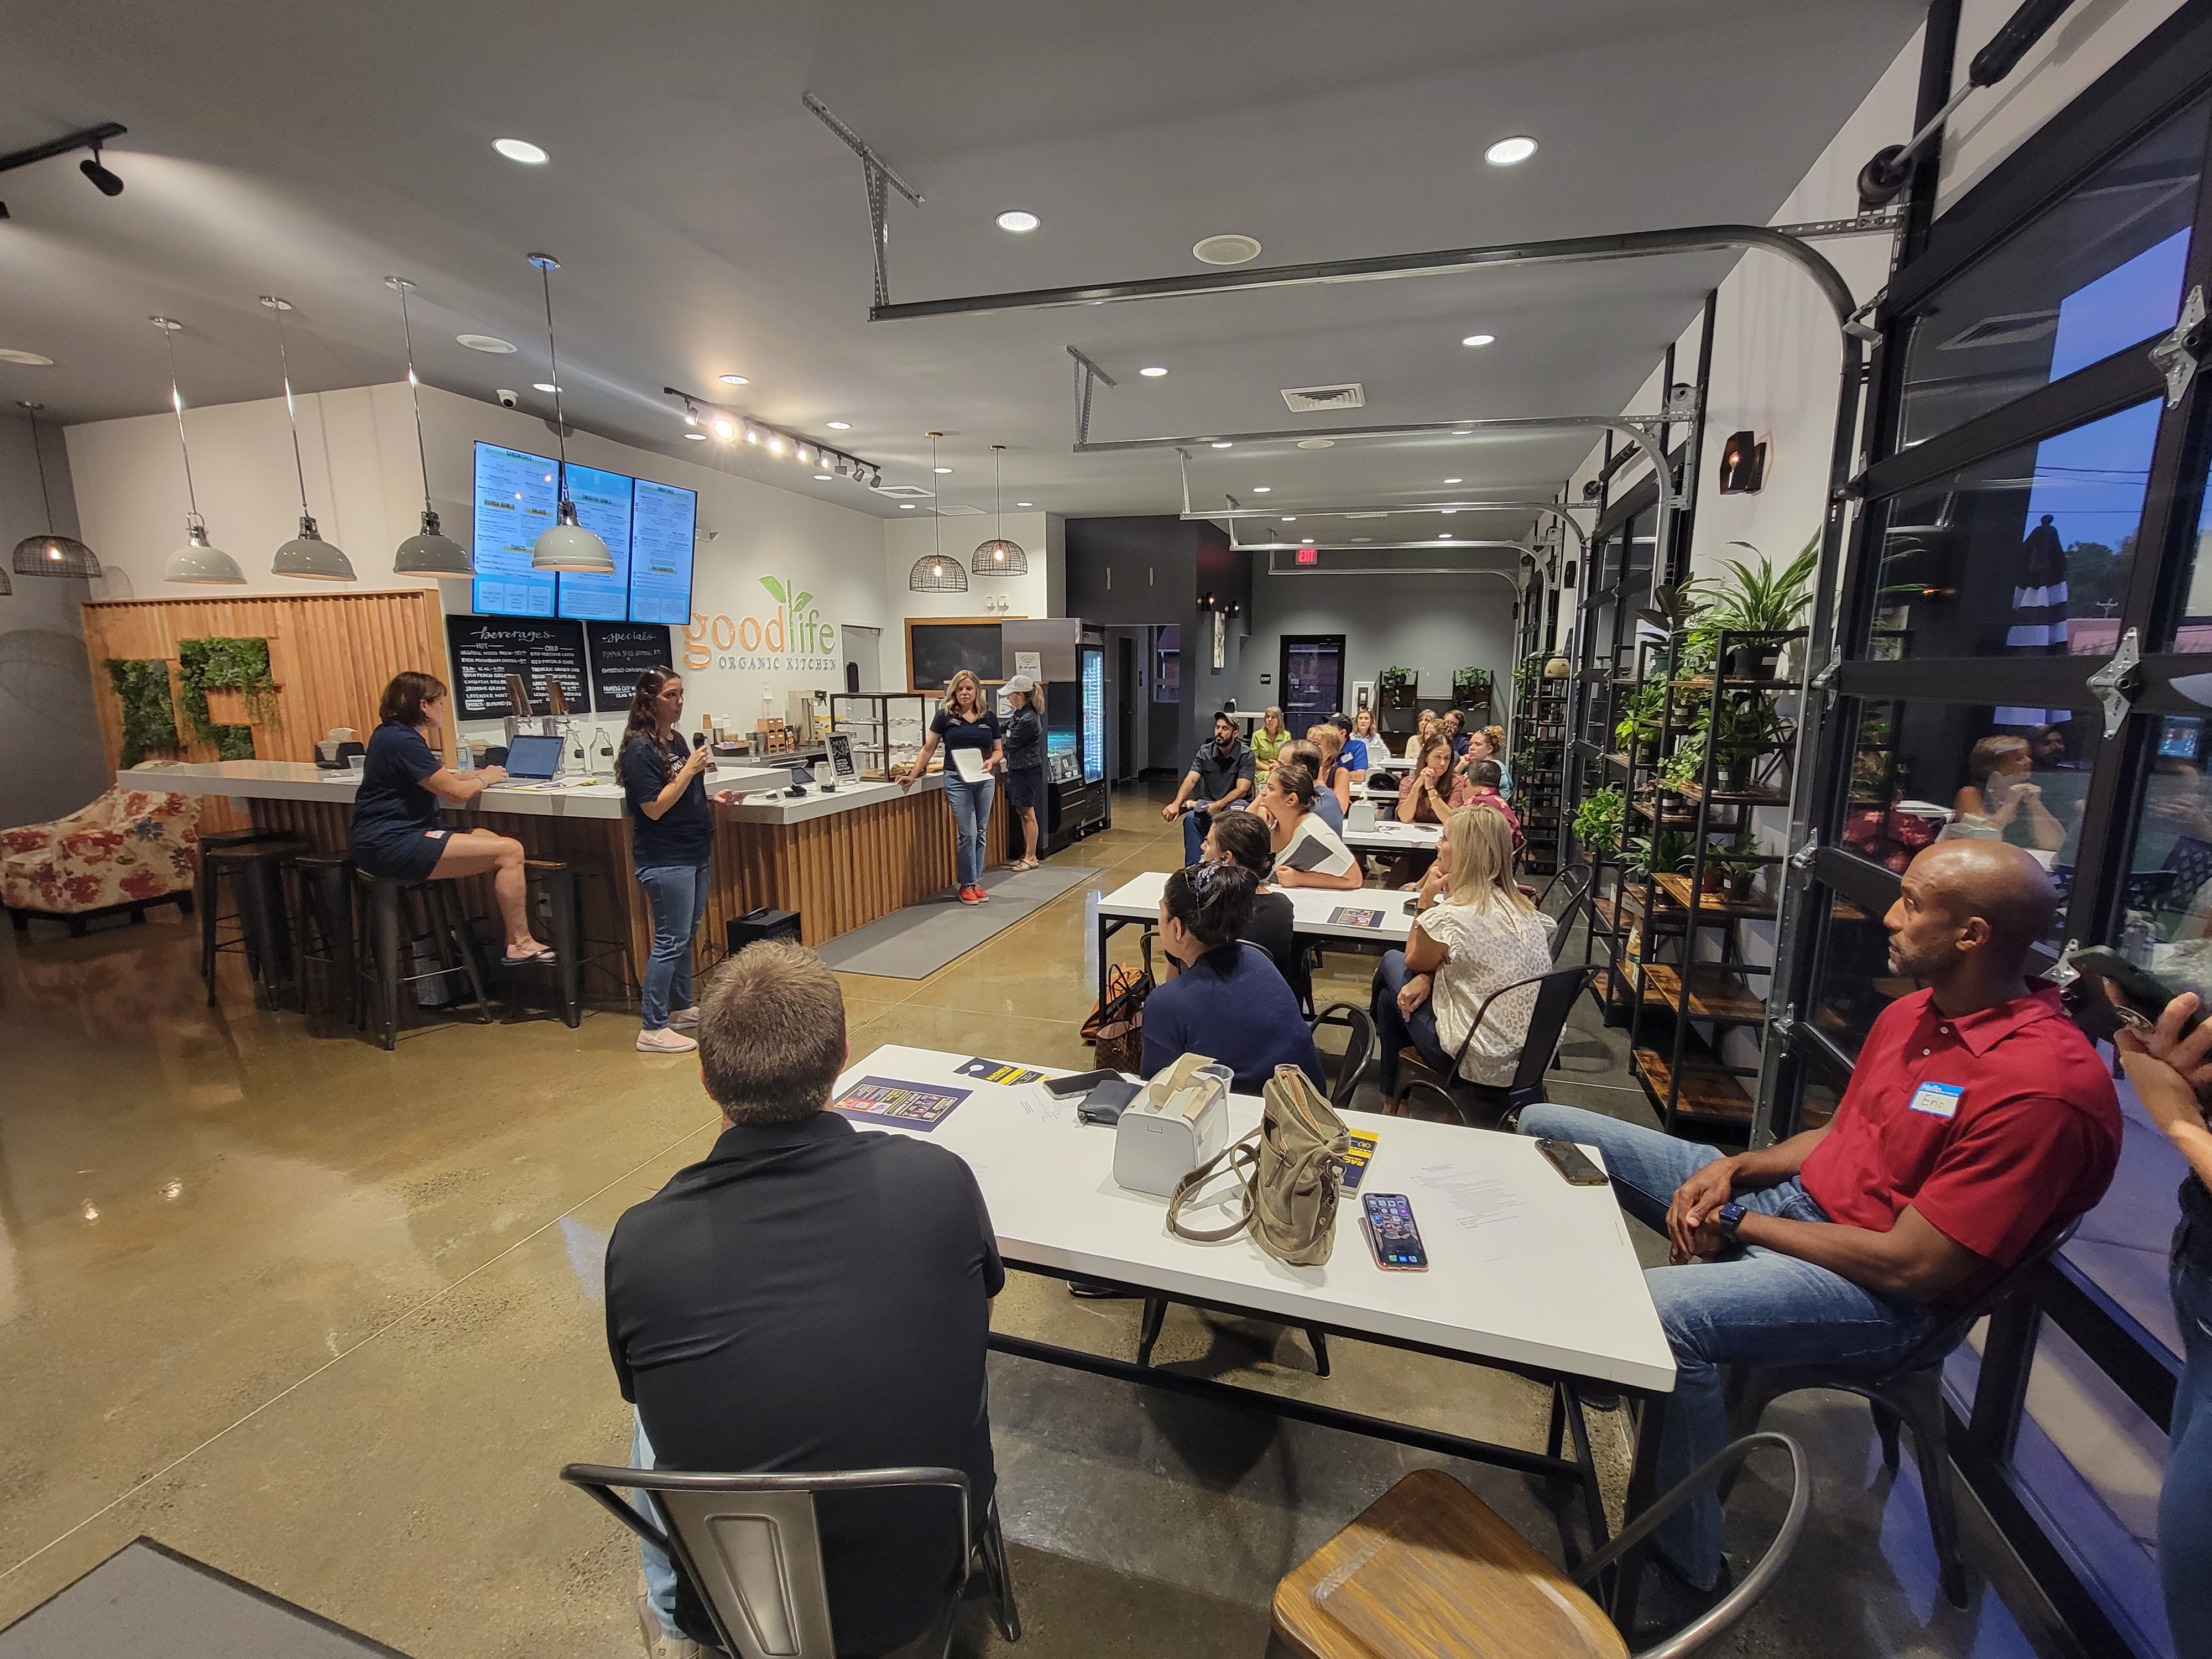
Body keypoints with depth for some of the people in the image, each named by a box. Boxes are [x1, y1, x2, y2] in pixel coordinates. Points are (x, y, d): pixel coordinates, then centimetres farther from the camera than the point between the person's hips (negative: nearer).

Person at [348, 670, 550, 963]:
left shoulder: (393, 734, 19)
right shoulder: (401, 741, -15)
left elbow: (439, 778, 28)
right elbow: (457, 793, -15)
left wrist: (477, 774, 15)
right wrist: (484, 779, 5)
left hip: (394, 839, 11)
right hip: (392, 846, -11)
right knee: (509, 852, -18)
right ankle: (520, 944, -13)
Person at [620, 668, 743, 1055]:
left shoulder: (677, 739, 11)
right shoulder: (640, 748, -15)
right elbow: (654, 808, -20)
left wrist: (713, 798, 7)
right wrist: (690, 770, -20)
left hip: (695, 852, 9)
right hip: (665, 859, -9)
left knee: (687, 934, 17)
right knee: (670, 940, -5)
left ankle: (681, 1009, 30)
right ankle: (653, 1029, 4)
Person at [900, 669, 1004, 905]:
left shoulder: (989, 716, 5)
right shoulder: (945, 715, -2)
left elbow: (999, 750, 11)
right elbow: (929, 748, 1)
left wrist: (991, 761, -10)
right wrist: (912, 775, -3)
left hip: (985, 780, 3)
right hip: (957, 780, -3)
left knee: (980, 833, 9)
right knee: (967, 833, -5)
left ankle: (976, 882, 20)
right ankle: (967, 885, 9)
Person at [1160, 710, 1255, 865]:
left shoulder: (1245, 755, -9)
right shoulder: (1204, 752, 1)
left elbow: (1242, 790, -18)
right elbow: (1191, 780, -11)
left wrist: (1218, 805, -33)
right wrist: (1177, 803, -30)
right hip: (1209, 804, 3)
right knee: (1191, 819, -28)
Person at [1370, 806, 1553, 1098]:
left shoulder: (1448, 918, -24)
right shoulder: (1524, 907, 1)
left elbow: (1414, 962, -1)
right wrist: (1427, 978, -2)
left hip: (1479, 1065, -8)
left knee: (1391, 962, 14)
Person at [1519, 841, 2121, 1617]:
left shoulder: (2043, 1086, -22)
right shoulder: (1913, 1012, 4)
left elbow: (1911, 1267, -22)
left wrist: (1739, 1221, -15)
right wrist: (1732, 1169, -2)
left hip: (1882, 1293, -8)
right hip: (1796, 1196, 8)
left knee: (1660, 1309, -37)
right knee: (1548, 1127, 3)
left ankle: (1685, 1577, -12)